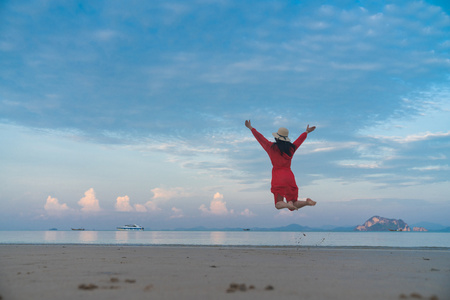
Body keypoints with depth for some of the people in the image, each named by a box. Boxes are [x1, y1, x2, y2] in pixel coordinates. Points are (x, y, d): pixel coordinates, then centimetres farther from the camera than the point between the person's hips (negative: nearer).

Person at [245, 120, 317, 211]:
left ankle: (288, 204, -30)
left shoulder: (272, 147, 0)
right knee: (292, 206, 7)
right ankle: (306, 202, -22)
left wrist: (251, 128, 26)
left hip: (278, 177, -4)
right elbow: (300, 139, 29)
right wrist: (306, 132, 49)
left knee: (278, 204, 4)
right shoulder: (291, 148, 10)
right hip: (289, 176, 4)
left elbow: (260, 137, 11)